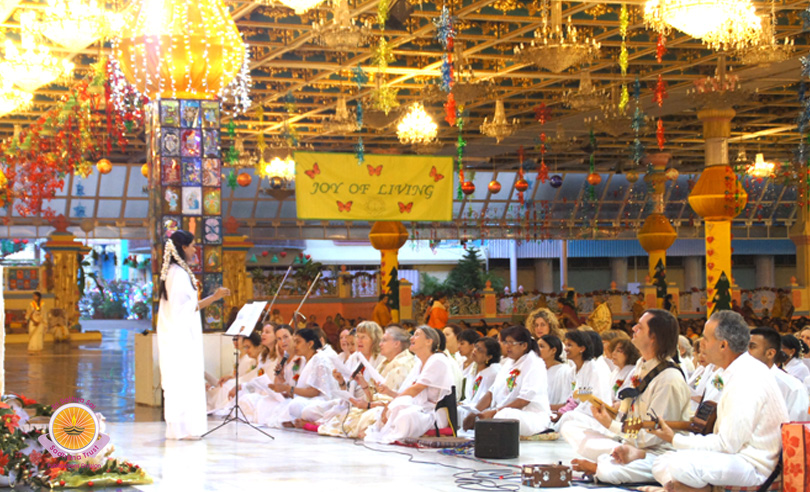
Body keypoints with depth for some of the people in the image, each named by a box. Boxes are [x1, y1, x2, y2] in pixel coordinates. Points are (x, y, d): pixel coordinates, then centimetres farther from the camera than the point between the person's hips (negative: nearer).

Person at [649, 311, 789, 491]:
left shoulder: (745, 380, -21)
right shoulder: (741, 372, 12)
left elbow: (727, 444, -20)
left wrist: (675, 440, -11)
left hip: (754, 466, -11)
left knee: (679, 464, -31)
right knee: (661, 464, 6)